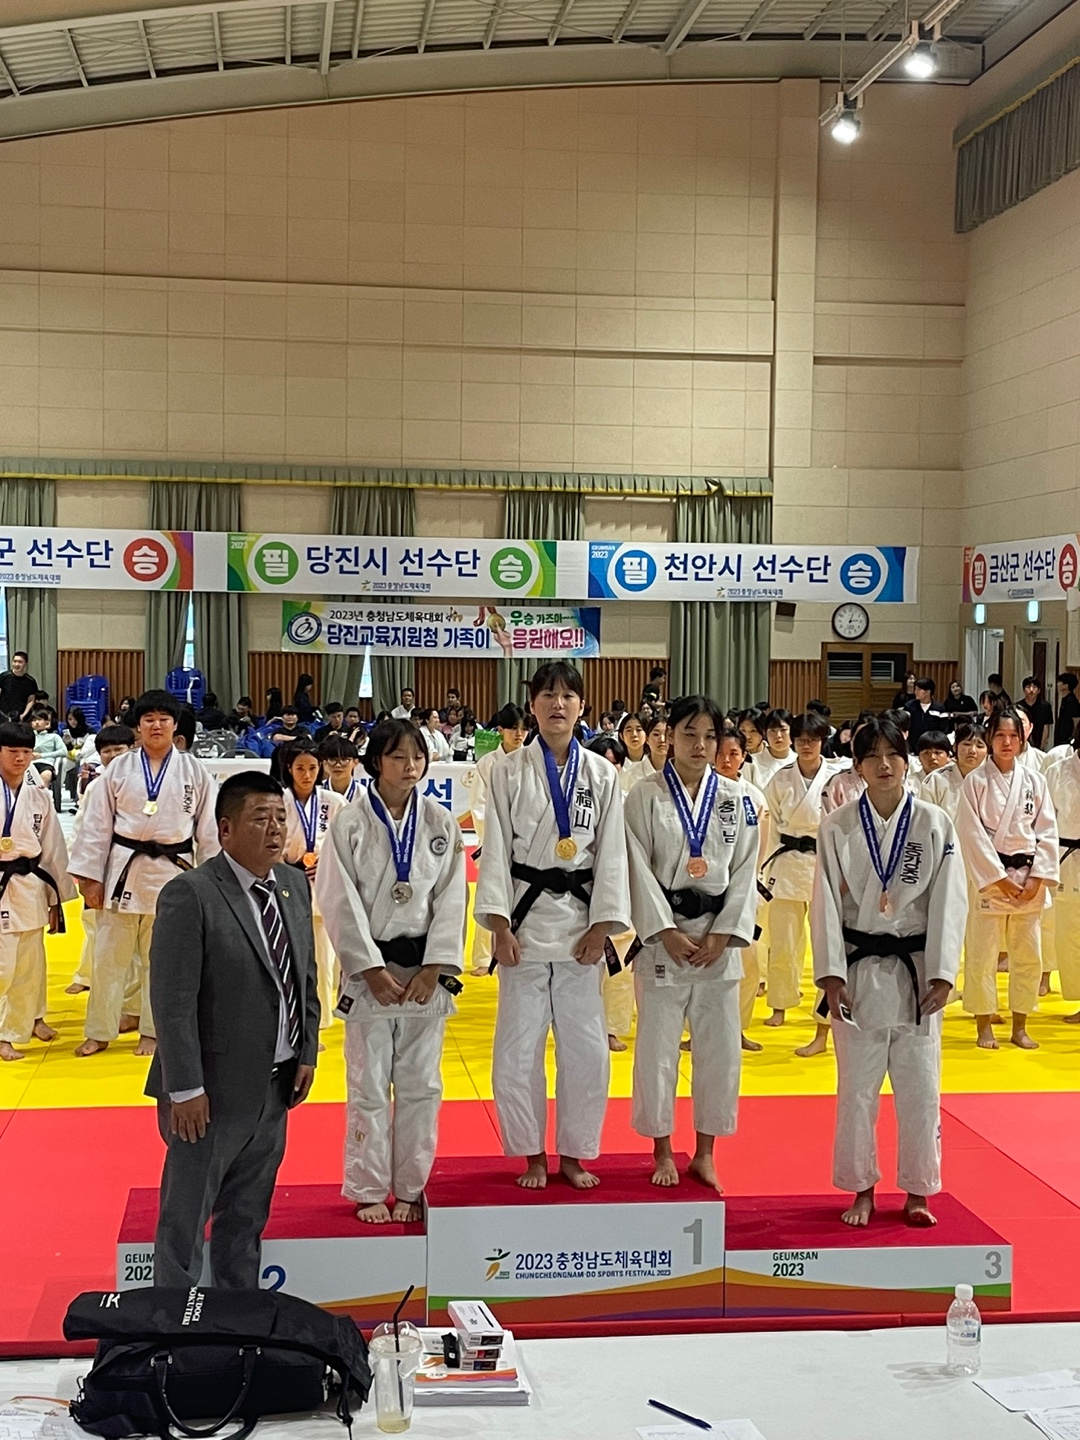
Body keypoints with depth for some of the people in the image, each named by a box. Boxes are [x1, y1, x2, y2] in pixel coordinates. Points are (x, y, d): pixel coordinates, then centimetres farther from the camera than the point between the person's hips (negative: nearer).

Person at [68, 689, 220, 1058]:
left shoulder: (194, 771, 0)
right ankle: (100, 1031, 19)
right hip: (123, 871, 1)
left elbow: (209, 829, 3)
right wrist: (90, 876, -2)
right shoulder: (119, 769, 0)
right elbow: (96, 825, 1)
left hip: (172, 873, 0)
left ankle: (153, 1031, 23)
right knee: (109, 955, 6)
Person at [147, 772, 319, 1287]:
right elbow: (173, 1003, -19)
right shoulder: (189, 895, -17)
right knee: (185, 1220, 6)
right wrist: (185, 1088, -20)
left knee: (246, 1218, 20)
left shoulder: (293, 884, 6)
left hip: (276, 1088, 7)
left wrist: (308, 1053, 8)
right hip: (213, 1091, -7)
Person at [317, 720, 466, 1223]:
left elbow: (451, 899, 1)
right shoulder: (350, 823, -5)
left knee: (421, 1085, 8)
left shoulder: (441, 823, 3)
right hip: (369, 969, -2)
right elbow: (341, 903, -7)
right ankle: (369, 1191, 16)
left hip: (426, 971, 2)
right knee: (369, 1086, 3)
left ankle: (410, 1189, 20)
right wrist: (373, 970, -12)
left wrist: (433, 969, -9)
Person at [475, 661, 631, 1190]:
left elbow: (611, 852, 2)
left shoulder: (602, 775, 4)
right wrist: (499, 925, -9)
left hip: (580, 919, 1)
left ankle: (573, 1153, 20)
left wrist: (601, 927, -5)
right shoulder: (509, 772, 0)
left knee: (586, 1046, 4)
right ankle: (532, 1154, 18)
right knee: (518, 1047, 1)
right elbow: (495, 850, -2)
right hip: (526, 917, -1)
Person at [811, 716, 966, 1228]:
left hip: (915, 970, 0)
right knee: (857, 1086, 6)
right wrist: (831, 974, -8)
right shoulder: (838, 827, -2)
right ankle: (862, 1189, 21)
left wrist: (941, 975, -8)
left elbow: (948, 902, -2)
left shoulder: (935, 825, -1)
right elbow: (827, 903, -2)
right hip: (859, 969, 0)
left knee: (920, 1086, 5)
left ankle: (917, 1192, 20)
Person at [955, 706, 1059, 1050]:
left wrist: (1036, 878, -6)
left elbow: (1047, 832, 4)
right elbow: (972, 835, -9)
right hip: (988, 876, -3)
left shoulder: (1034, 781, 4)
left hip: (1028, 879, 3)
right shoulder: (976, 782, -4)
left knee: (1028, 955, 7)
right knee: (982, 953, -1)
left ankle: (1020, 1027, 20)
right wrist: (999, 879, -13)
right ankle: (984, 1026, 12)